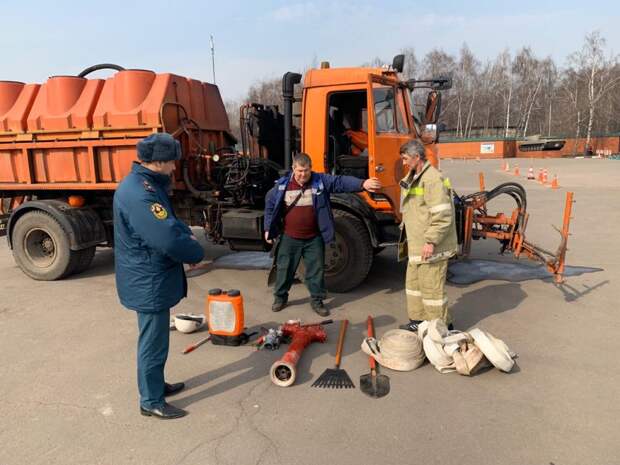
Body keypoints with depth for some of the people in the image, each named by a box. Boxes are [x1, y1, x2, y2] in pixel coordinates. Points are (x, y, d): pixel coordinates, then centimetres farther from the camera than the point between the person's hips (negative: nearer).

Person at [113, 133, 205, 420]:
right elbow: (169, 240, -32)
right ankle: (151, 402, 23)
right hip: (149, 283, -10)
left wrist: (188, 236, -5)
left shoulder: (147, 184, 8)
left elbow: (171, 222, 15)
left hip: (151, 279, 10)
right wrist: (196, 252, -13)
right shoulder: (139, 193, -27)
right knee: (153, 343, 5)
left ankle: (155, 385, 41)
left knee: (156, 338, 24)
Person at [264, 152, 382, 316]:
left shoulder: (321, 180, -6)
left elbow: (342, 182, -19)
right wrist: (268, 228, 8)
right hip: (289, 238, 1)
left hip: (314, 238, 0)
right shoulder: (283, 184, -3)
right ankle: (280, 297, 32)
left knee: (316, 270, 8)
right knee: (284, 269, 12)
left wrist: (362, 184, -36)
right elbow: (270, 204, 9)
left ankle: (317, 300, 24)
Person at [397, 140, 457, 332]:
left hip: (430, 246, -10)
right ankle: (418, 320, 32)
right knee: (414, 282, 18)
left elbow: (442, 215, -23)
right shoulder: (413, 178, 14)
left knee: (431, 287, -1)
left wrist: (431, 241, -23)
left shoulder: (433, 179, -18)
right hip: (416, 244, 10)